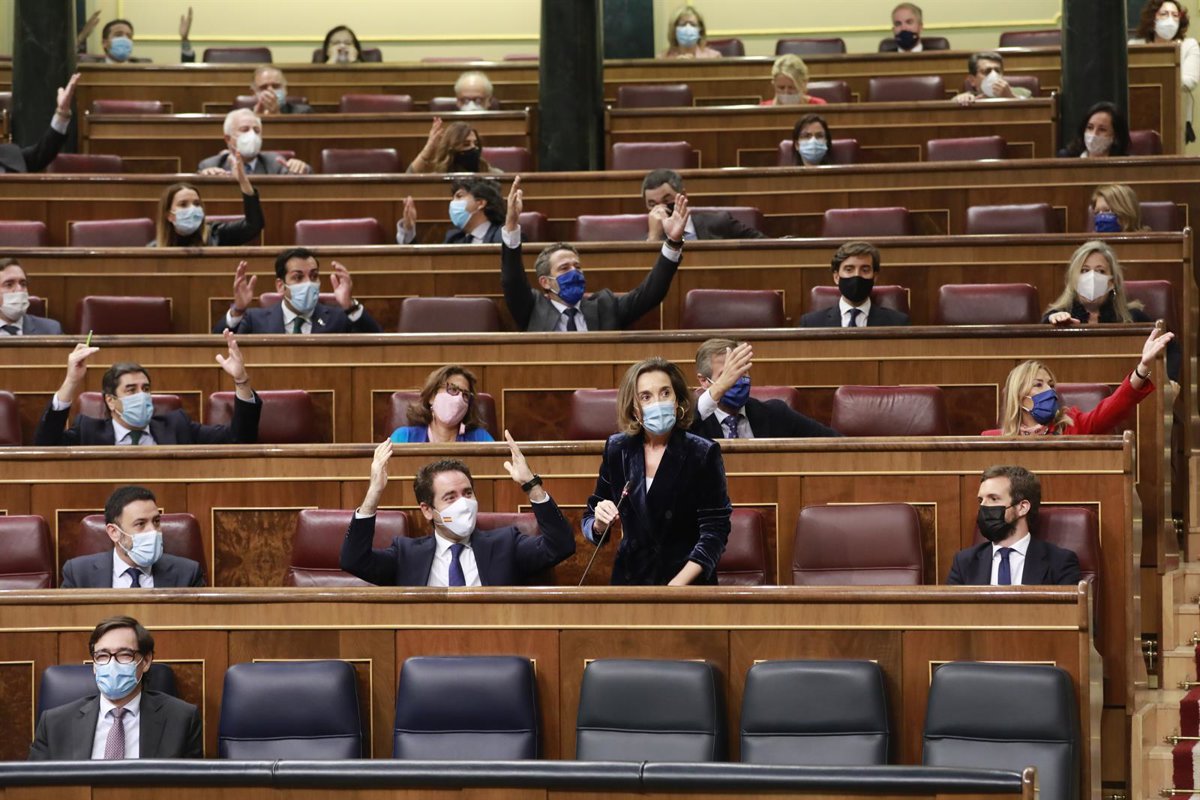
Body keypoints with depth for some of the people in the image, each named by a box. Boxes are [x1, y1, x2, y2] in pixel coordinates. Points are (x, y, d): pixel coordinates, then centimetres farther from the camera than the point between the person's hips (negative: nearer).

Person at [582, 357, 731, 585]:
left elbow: (715, 531, -8)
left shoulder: (704, 453, -4)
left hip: (690, 583, -3)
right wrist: (600, 523, -10)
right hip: (630, 579, 3)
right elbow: (590, 522, 14)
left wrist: (677, 584, -20)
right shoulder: (616, 450, 5)